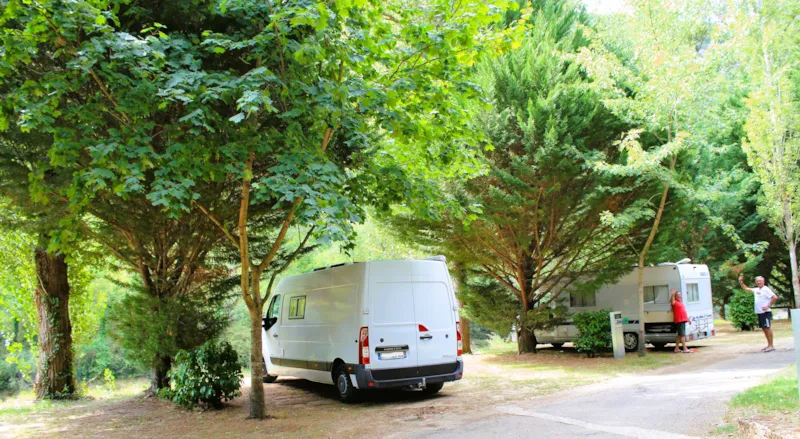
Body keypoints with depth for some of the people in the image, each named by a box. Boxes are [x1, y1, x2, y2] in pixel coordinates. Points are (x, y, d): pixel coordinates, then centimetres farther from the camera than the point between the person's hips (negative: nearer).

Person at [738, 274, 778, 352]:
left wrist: (768, 306, -17)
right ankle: (769, 345, 17)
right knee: (764, 328, 11)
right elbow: (746, 289, 27)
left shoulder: (766, 289, -9)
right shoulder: (756, 290, 15)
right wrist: (740, 281, 17)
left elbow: (775, 297, -18)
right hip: (759, 312, 9)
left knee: (767, 328, -8)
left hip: (766, 312, -8)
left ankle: (771, 346, -5)